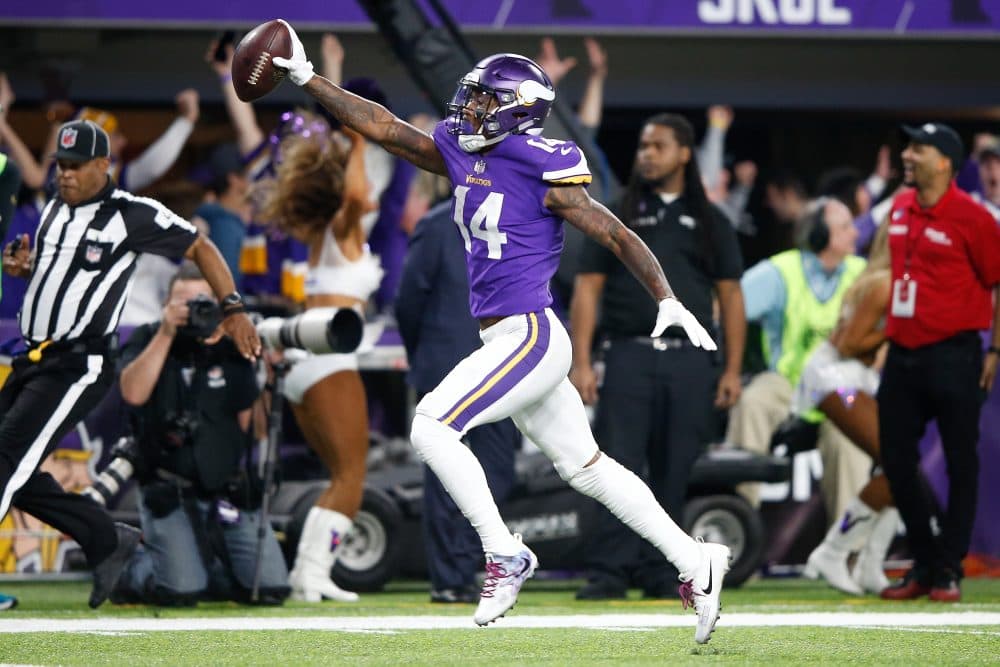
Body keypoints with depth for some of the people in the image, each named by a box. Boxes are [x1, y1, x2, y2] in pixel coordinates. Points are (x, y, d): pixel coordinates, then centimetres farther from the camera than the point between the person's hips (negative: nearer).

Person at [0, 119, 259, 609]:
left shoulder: (132, 215, -9)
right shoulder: (55, 209, 13)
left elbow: (200, 248, -2)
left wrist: (233, 309, -9)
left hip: (78, 366, -8)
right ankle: (108, 541, 20)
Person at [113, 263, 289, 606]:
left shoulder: (231, 347, 6)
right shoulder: (147, 341, 0)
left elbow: (248, 421, 5)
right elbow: (133, 393, -20)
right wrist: (166, 333, -19)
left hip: (228, 491, 3)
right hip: (169, 495, -3)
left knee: (271, 588, -8)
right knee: (180, 591, -21)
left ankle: (208, 569, 21)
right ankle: (136, 570, 13)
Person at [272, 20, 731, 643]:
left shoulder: (546, 173, -11)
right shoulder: (462, 153, 10)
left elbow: (618, 235, -9)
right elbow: (383, 126, 13)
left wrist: (668, 301, -15)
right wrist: (307, 79, 10)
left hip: (529, 336, -8)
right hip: (513, 340, 8)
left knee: (433, 426, -14)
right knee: (586, 466, 12)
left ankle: (504, 555, -8)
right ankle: (695, 562, 17)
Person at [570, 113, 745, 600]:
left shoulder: (709, 222, 13)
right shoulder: (618, 216, 10)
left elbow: (730, 297, 12)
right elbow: (587, 290, 6)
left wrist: (732, 369, 4)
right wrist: (581, 362, -4)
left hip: (690, 360, 1)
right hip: (629, 355, -1)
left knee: (674, 474, 2)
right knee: (619, 467, -9)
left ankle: (656, 572, 11)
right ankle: (609, 572, -10)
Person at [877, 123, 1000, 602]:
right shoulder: (900, 209, 10)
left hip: (952, 357, -7)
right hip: (902, 355, 7)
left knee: (960, 464, 0)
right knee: (896, 462, 7)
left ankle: (949, 569, 6)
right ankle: (923, 564, 19)